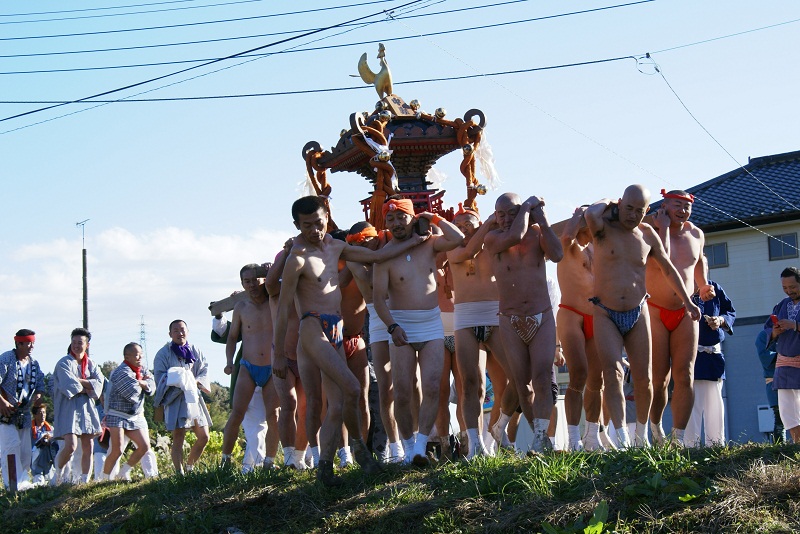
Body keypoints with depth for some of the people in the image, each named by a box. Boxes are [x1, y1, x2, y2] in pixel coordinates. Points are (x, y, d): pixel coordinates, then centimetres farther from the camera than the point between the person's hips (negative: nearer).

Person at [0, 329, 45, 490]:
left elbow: (40, 383, 16)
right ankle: (13, 483, -20)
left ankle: (22, 481, 16)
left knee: (25, 449, 7)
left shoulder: (34, 363, 10)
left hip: (24, 413, 7)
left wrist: (38, 396, -6)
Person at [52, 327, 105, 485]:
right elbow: (69, 385, -17)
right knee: (71, 446, -18)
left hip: (87, 408, 5)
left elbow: (99, 382, -4)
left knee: (88, 448, 3)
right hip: (69, 408, -5)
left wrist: (79, 381, -13)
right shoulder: (64, 363, -3)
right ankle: (58, 474, 7)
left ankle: (84, 481, 12)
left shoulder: (91, 364, 13)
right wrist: (87, 388, -8)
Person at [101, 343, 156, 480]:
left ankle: (124, 472, 17)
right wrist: (141, 382, -5)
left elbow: (151, 388, -1)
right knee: (117, 450, -14)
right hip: (118, 416, -8)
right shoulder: (121, 372, -16)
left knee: (144, 446, 1)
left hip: (136, 417, 8)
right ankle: (105, 478, -1)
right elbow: (133, 394, -23)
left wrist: (140, 383, -17)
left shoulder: (142, 371, 11)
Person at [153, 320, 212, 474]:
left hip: (193, 397, 5)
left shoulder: (195, 351, 14)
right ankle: (179, 473, -6)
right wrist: (178, 382, -23)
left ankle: (189, 466, 23)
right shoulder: (163, 353, 1)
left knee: (204, 436, 5)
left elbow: (204, 371, 7)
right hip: (175, 399, -5)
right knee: (178, 439, -9)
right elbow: (159, 376, -6)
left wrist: (195, 382, -15)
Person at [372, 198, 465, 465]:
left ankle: (420, 447, -9)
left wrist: (434, 219, -6)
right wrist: (392, 326, -20)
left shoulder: (428, 244, 6)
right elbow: (378, 296, -8)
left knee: (432, 388, -10)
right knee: (402, 395, -4)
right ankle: (408, 446, 10)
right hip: (401, 326, -2)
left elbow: (458, 239, -7)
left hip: (432, 325, 2)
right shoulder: (385, 255, -4)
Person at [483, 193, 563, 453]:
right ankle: (540, 436, 15)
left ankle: (540, 439, -13)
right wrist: (528, 206, -11)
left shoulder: (536, 233, 2)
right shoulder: (493, 239, -3)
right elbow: (514, 237, -25)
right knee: (522, 384, 3)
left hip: (542, 318, 0)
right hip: (511, 322, 0)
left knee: (542, 378, -14)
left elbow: (557, 254, -16)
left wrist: (541, 219, -14)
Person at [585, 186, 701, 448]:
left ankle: (642, 434, 24)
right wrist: (608, 202, -11)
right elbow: (590, 214, -32)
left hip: (638, 314, 4)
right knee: (613, 373, -18)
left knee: (643, 378, 5)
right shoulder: (604, 228, -7)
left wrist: (687, 300, 21)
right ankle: (622, 438, -23)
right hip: (606, 315, -3)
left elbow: (668, 269, 19)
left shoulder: (647, 235, 4)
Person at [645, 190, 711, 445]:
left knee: (684, 375, -8)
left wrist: (702, 285, 21)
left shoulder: (696, 235, 9)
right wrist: (664, 227, -17)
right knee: (659, 378, -1)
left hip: (685, 314, 3)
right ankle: (656, 427, 23)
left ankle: (678, 437, -7)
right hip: (655, 312, -3)